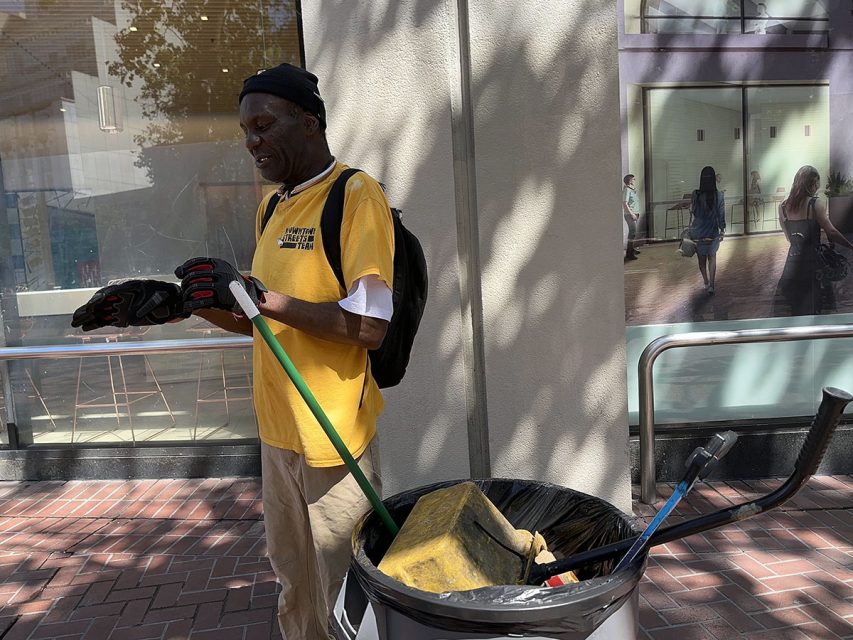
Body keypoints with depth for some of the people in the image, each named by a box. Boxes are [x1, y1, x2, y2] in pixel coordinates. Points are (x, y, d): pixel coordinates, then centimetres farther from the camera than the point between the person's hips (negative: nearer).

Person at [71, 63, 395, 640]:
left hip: (335, 435, -7)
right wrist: (184, 305, 6)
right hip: (277, 430, 8)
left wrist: (260, 295, -23)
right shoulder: (272, 207, 13)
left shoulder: (356, 196, -13)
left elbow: (369, 328, -22)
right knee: (293, 579, 22)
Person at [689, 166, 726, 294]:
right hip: (713, 232, 1)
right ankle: (711, 285, 5)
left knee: (701, 259, 17)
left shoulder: (696, 194, -14)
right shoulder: (719, 195, -10)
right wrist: (722, 230, 5)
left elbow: (693, 211, -2)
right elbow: (721, 215, -5)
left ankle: (706, 283, 26)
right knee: (712, 257, 16)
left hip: (698, 232, -1)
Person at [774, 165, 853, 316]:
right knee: (812, 309, 4)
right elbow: (831, 232, -14)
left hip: (792, 260, 5)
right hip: (812, 262, -5)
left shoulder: (783, 207, 5)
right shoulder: (815, 204, -11)